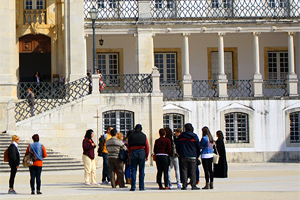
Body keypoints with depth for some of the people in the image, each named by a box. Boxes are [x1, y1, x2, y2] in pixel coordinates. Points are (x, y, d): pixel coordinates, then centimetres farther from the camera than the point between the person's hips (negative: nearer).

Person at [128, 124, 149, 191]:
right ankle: (141, 187, 2)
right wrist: (146, 155, 9)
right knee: (141, 171, 3)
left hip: (133, 153, 1)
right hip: (142, 152, -1)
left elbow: (128, 147, 5)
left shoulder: (131, 136, 5)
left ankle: (133, 186, -2)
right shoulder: (143, 136, 2)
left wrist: (130, 154, 12)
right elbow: (147, 146, 1)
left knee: (133, 170, 3)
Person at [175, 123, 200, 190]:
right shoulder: (194, 136, 1)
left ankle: (184, 185, -1)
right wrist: (197, 155, 14)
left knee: (184, 171, 3)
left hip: (183, 157, 1)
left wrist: (180, 154, 20)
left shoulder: (180, 136, 4)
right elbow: (198, 147, 4)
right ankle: (193, 185, -1)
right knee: (193, 171, 1)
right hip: (192, 157, -1)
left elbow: (177, 146, 10)